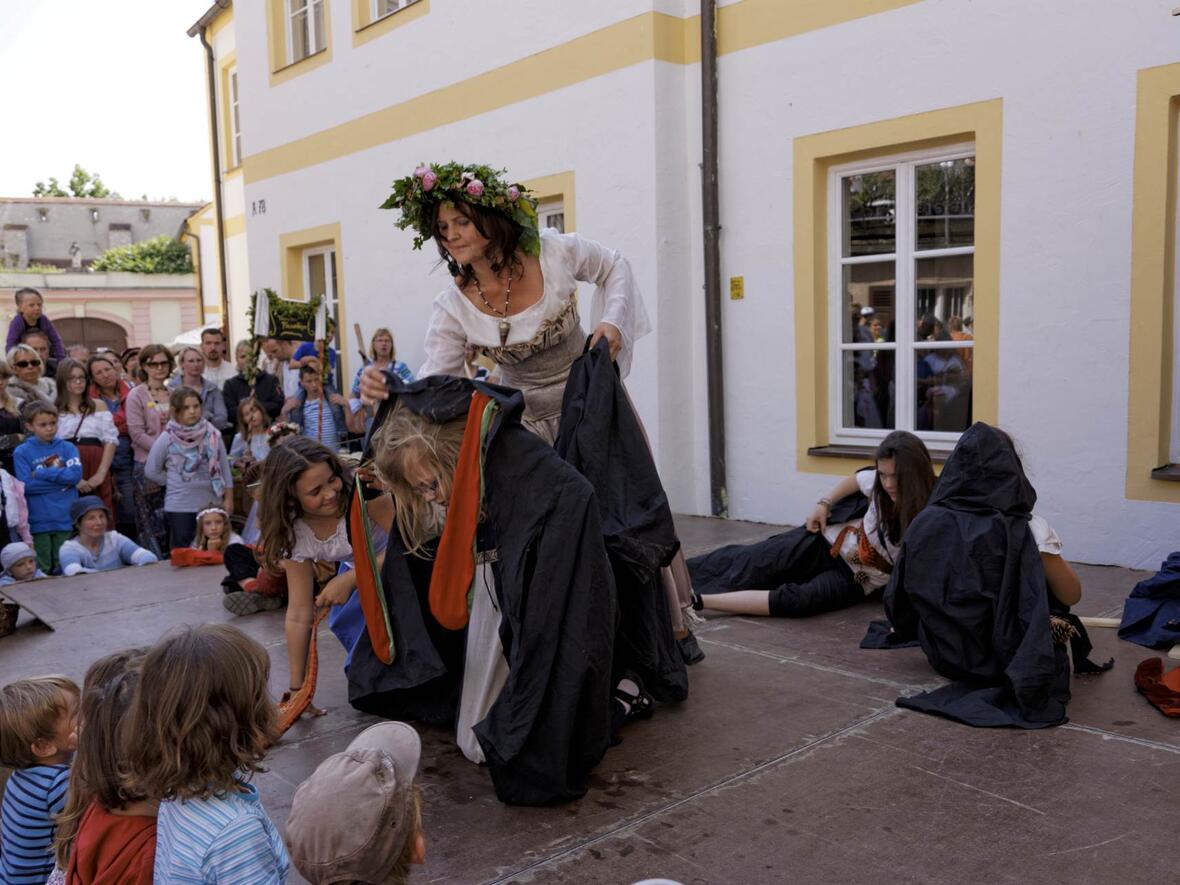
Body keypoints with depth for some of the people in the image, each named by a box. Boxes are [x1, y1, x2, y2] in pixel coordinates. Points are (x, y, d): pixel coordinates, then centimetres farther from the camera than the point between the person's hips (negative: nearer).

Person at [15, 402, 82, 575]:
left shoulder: (67, 448, 6)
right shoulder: (22, 452, 2)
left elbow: (75, 475, -8)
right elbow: (27, 485, -9)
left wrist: (42, 473, -10)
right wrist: (61, 478, -8)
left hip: (66, 519, 1)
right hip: (39, 521, -1)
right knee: (43, 570, 6)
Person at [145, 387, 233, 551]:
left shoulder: (212, 435, 0)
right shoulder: (167, 439, -7)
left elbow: (224, 468, 5)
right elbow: (151, 471, 2)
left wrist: (228, 499, 4)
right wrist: (175, 482, 0)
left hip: (212, 504, 2)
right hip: (180, 506, -2)